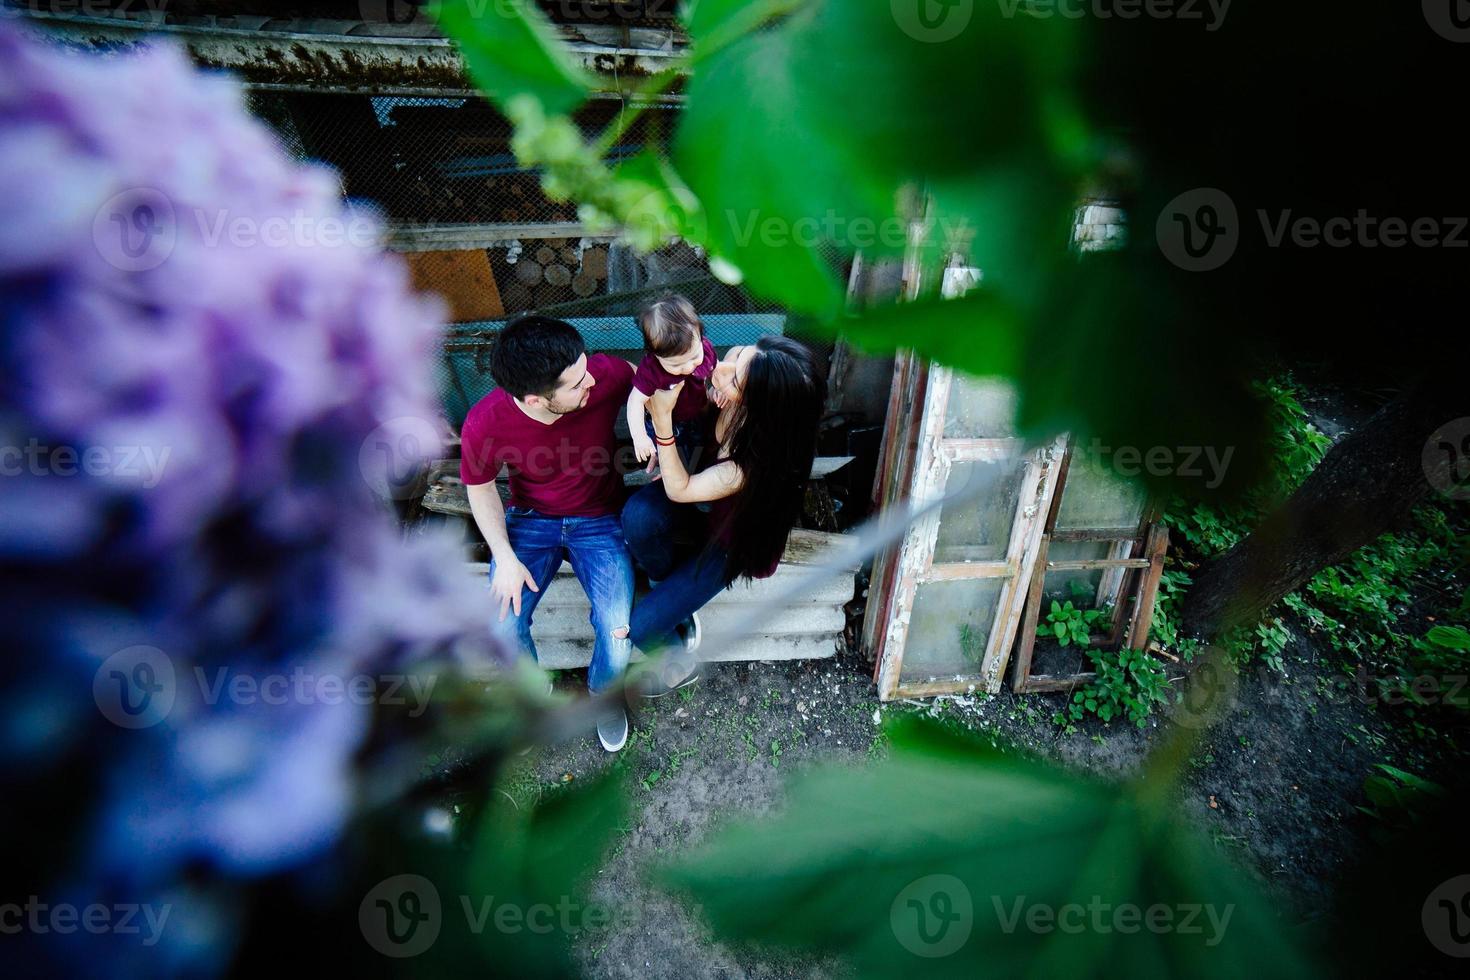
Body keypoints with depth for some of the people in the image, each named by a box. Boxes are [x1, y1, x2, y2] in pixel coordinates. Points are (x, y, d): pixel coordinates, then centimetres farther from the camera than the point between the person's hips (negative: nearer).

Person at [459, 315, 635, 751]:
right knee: (502, 624, -18)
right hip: (530, 519, 1)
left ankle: (604, 690, 17)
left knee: (619, 628, -19)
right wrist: (505, 558, -13)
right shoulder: (484, 424, -24)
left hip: (599, 519, 0)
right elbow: (481, 489, -4)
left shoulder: (605, 375, -25)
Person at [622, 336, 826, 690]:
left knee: (639, 627, -11)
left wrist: (662, 420, -38)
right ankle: (669, 584, 4)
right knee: (638, 515, -29)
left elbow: (679, 490, -29)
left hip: (727, 540, -5)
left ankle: (678, 664, 25)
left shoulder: (758, 460, -41)